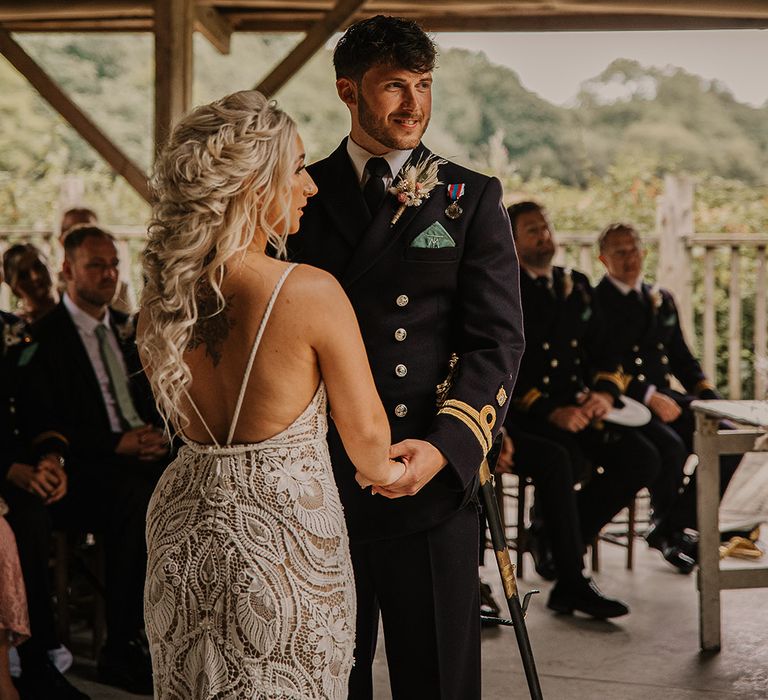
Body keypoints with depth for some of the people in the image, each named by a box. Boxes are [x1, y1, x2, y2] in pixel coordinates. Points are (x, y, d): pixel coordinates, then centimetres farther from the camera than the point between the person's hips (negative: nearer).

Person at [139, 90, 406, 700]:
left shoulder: (160, 296, -3)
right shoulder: (311, 291, -20)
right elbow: (367, 432, -10)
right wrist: (379, 471, 13)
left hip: (185, 528, 6)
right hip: (286, 533, -5)